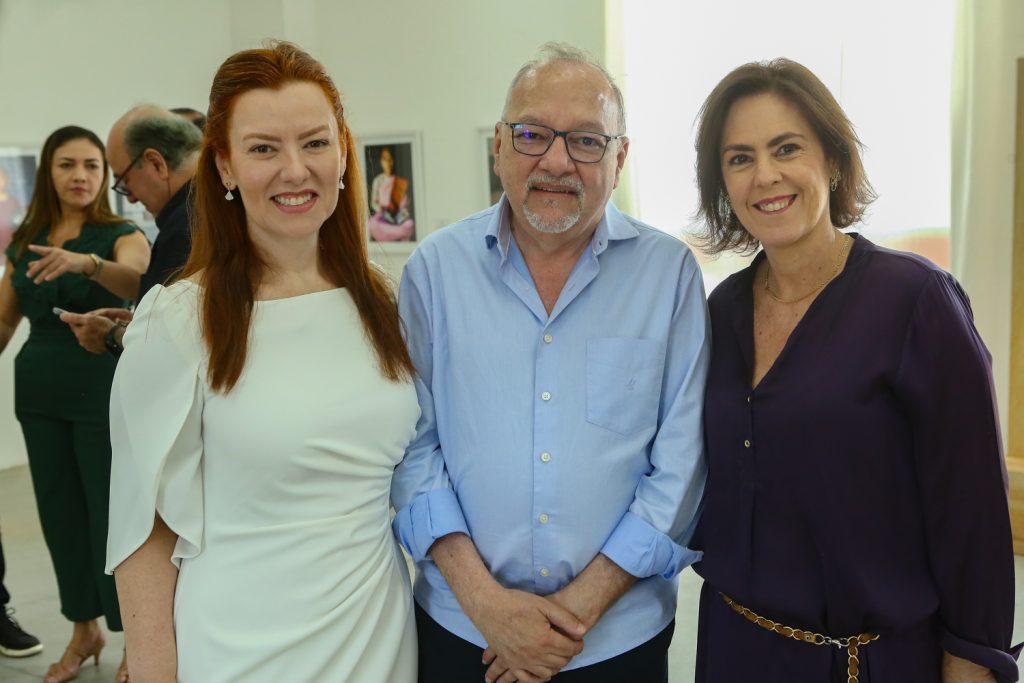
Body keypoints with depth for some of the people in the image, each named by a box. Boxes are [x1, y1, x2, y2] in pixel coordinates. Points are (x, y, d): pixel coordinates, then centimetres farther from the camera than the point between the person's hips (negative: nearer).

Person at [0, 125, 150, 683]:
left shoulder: (121, 235, -7)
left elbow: (140, 282, -30)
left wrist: (87, 263, -48)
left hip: (104, 392, -5)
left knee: (113, 513, -1)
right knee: (60, 514, 14)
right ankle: (85, 630, 31)